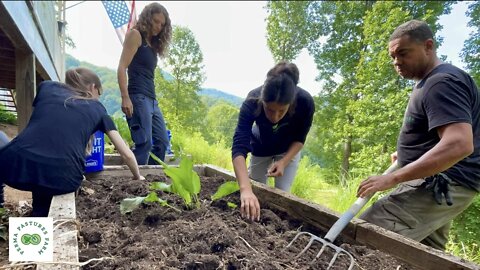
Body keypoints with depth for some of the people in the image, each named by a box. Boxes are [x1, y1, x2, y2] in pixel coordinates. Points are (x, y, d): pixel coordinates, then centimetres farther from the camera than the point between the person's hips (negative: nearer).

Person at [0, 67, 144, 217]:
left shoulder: (46, 86, 23)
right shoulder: (97, 108, 19)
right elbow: (127, 153, 21)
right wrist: (138, 177, 39)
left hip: (16, 165, 1)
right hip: (63, 178, 0)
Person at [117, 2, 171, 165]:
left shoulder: (153, 43, 23)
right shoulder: (135, 34, 2)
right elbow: (122, 68, -9)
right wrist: (125, 98, -20)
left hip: (152, 99, 9)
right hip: (138, 97, -9)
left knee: (162, 142, 7)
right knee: (144, 143, -15)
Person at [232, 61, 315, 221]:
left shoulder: (305, 102, -36)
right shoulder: (252, 102, -40)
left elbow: (299, 138, -18)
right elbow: (239, 147, -48)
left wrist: (283, 162, -33)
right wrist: (245, 189, -60)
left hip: (288, 150, 0)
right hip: (260, 148, 1)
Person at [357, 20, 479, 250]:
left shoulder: (442, 82, -16)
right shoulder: (428, 82, 19)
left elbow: (458, 145, -29)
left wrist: (393, 178, -29)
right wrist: (407, 155, 18)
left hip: (441, 184, -11)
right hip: (441, 185, 11)